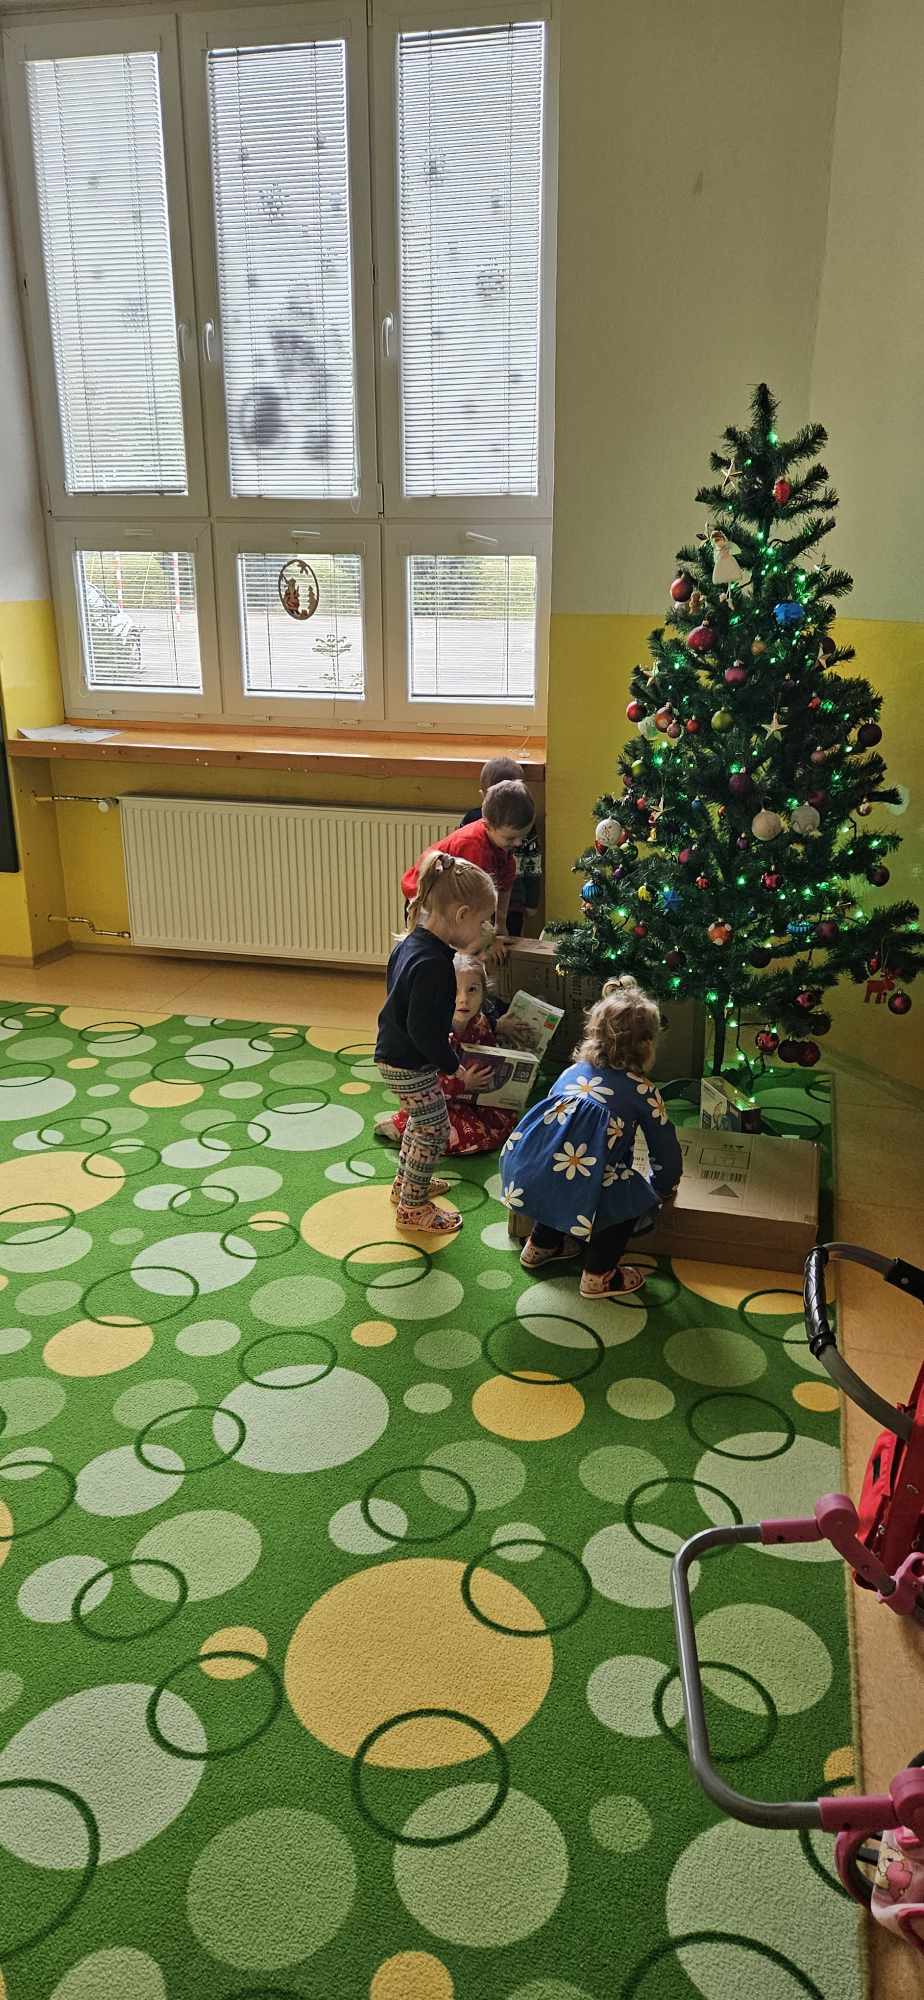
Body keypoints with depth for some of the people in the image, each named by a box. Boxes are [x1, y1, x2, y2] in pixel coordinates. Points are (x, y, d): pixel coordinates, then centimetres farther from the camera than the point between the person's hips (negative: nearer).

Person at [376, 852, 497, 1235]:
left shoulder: (412, 942, 0)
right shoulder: (433, 962, -30)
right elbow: (423, 1029, -28)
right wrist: (457, 1070, -18)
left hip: (394, 1054, 10)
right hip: (411, 1066, -10)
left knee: (422, 1121, 27)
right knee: (435, 1130, 7)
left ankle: (406, 1183, 46)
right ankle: (413, 1208, 22)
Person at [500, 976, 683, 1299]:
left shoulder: (574, 1070, 18)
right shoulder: (641, 1091, 4)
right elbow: (666, 1150, 12)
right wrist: (664, 1188, 34)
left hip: (522, 1176, 6)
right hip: (575, 1194, -6)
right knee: (636, 1192, 18)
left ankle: (541, 1246, 45)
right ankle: (598, 1276, 21)